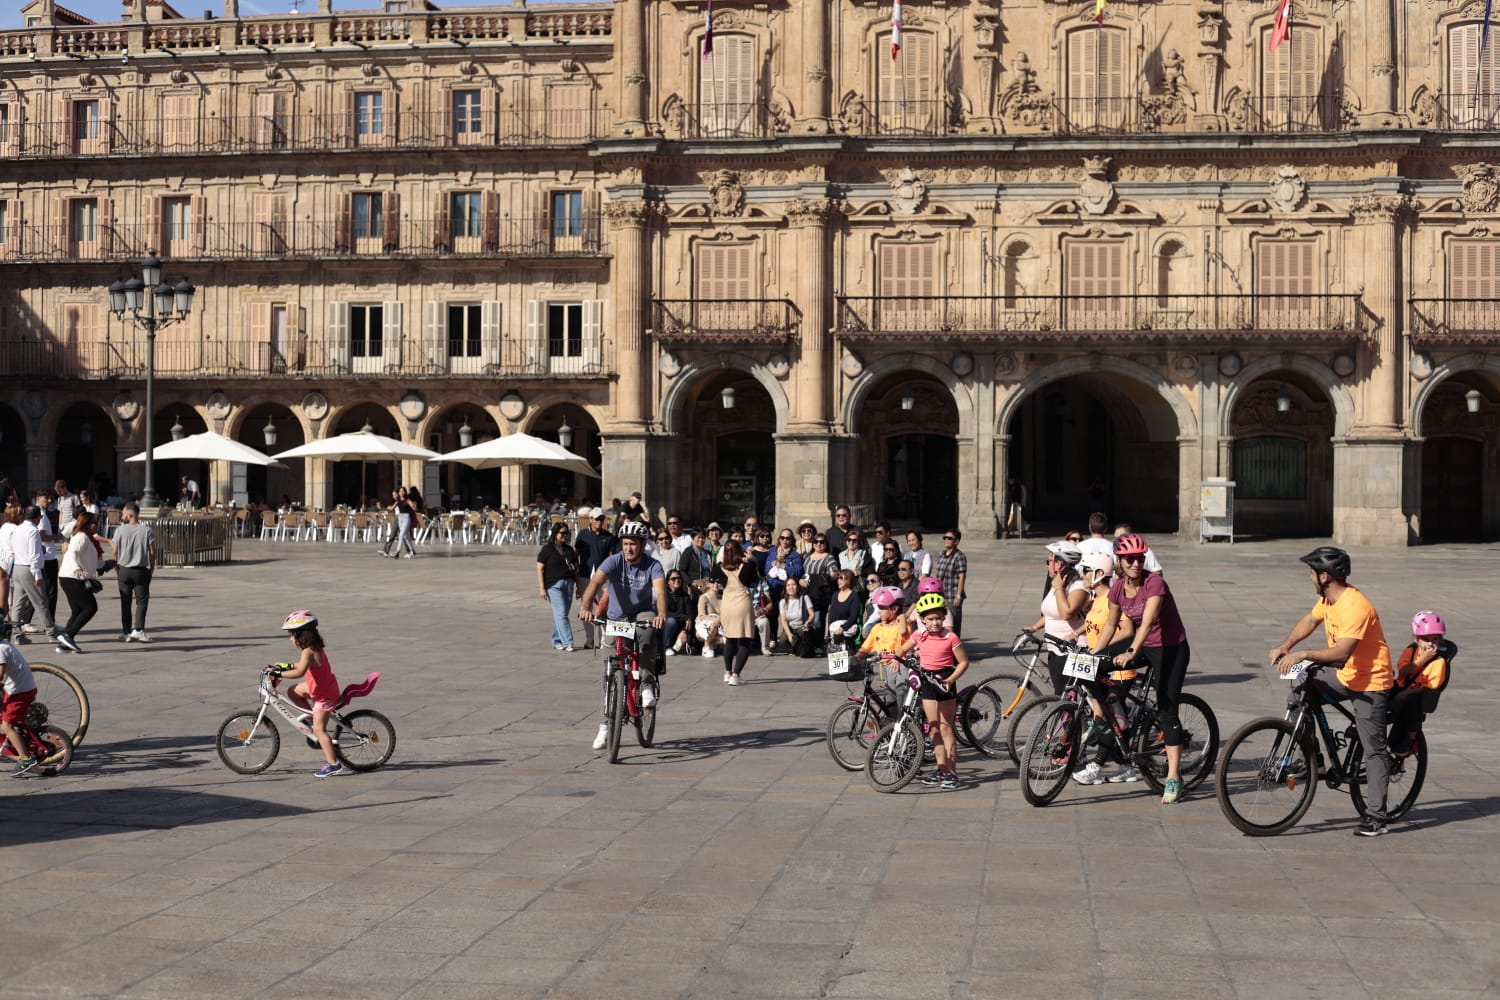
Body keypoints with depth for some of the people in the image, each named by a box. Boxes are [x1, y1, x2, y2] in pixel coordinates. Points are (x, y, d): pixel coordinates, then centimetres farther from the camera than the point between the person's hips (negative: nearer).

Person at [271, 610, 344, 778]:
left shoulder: (308, 652, -26)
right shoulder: (315, 647, 3)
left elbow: (299, 672, -39)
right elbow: (304, 665, 20)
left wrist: (279, 674, -33)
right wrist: (286, 666, 17)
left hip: (324, 694, -9)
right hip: (324, 687, 9)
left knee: (319, 729, -6)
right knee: (293, 692, 17)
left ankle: (333, 764, -5)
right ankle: (311, 717, 24)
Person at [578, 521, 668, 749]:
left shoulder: (652, 566, -17)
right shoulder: (614, 562, -17)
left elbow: (660, 591, -34)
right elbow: (595, 582, -33)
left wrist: (661, 614, -54)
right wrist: (585, 606, -52)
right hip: (617, 619, 1)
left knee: (647, 633, -37)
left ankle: (647, 685, -24)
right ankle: (604, 727, 5)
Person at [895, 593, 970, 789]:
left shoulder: (951, 638, -11)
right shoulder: (919, 636, 2)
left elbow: (964, 661, -7)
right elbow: (903, 649, 17)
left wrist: (951, 679, -18)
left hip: (944, 682, -5)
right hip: (927, 682, 5)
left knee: (945, 727, -3)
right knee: (934, 727, 8)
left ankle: (951, 771, 2)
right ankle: (941, 769, 15)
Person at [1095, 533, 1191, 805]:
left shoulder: (1154, 583, -24)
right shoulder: (1118, 588, -5)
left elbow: (1147, 622, -36)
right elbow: (1110, 624, 7)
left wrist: (1131, 652, -48)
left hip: (1171, 649, -7)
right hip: (1143, 646, 7)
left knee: (1167, 710, -11)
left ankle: (1173, 777, -10)